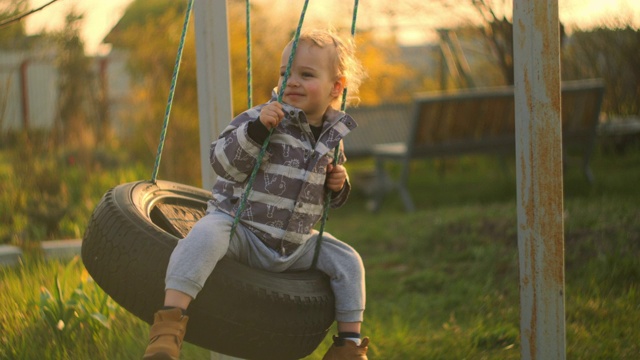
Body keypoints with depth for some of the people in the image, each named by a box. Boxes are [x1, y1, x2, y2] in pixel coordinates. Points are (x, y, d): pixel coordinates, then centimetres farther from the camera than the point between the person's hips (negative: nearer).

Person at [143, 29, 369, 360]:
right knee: (206, 235, -35)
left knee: (348, 261, -1)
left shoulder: (333, 136, 9)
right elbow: (223, 162, -19)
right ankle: (169, 325, -42)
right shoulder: (263, 118, -10)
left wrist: (339, 186, 0)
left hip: (294, 245, 6)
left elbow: (327, 198, 24)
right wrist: (257, 129, -32)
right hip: (240, 227, -6)